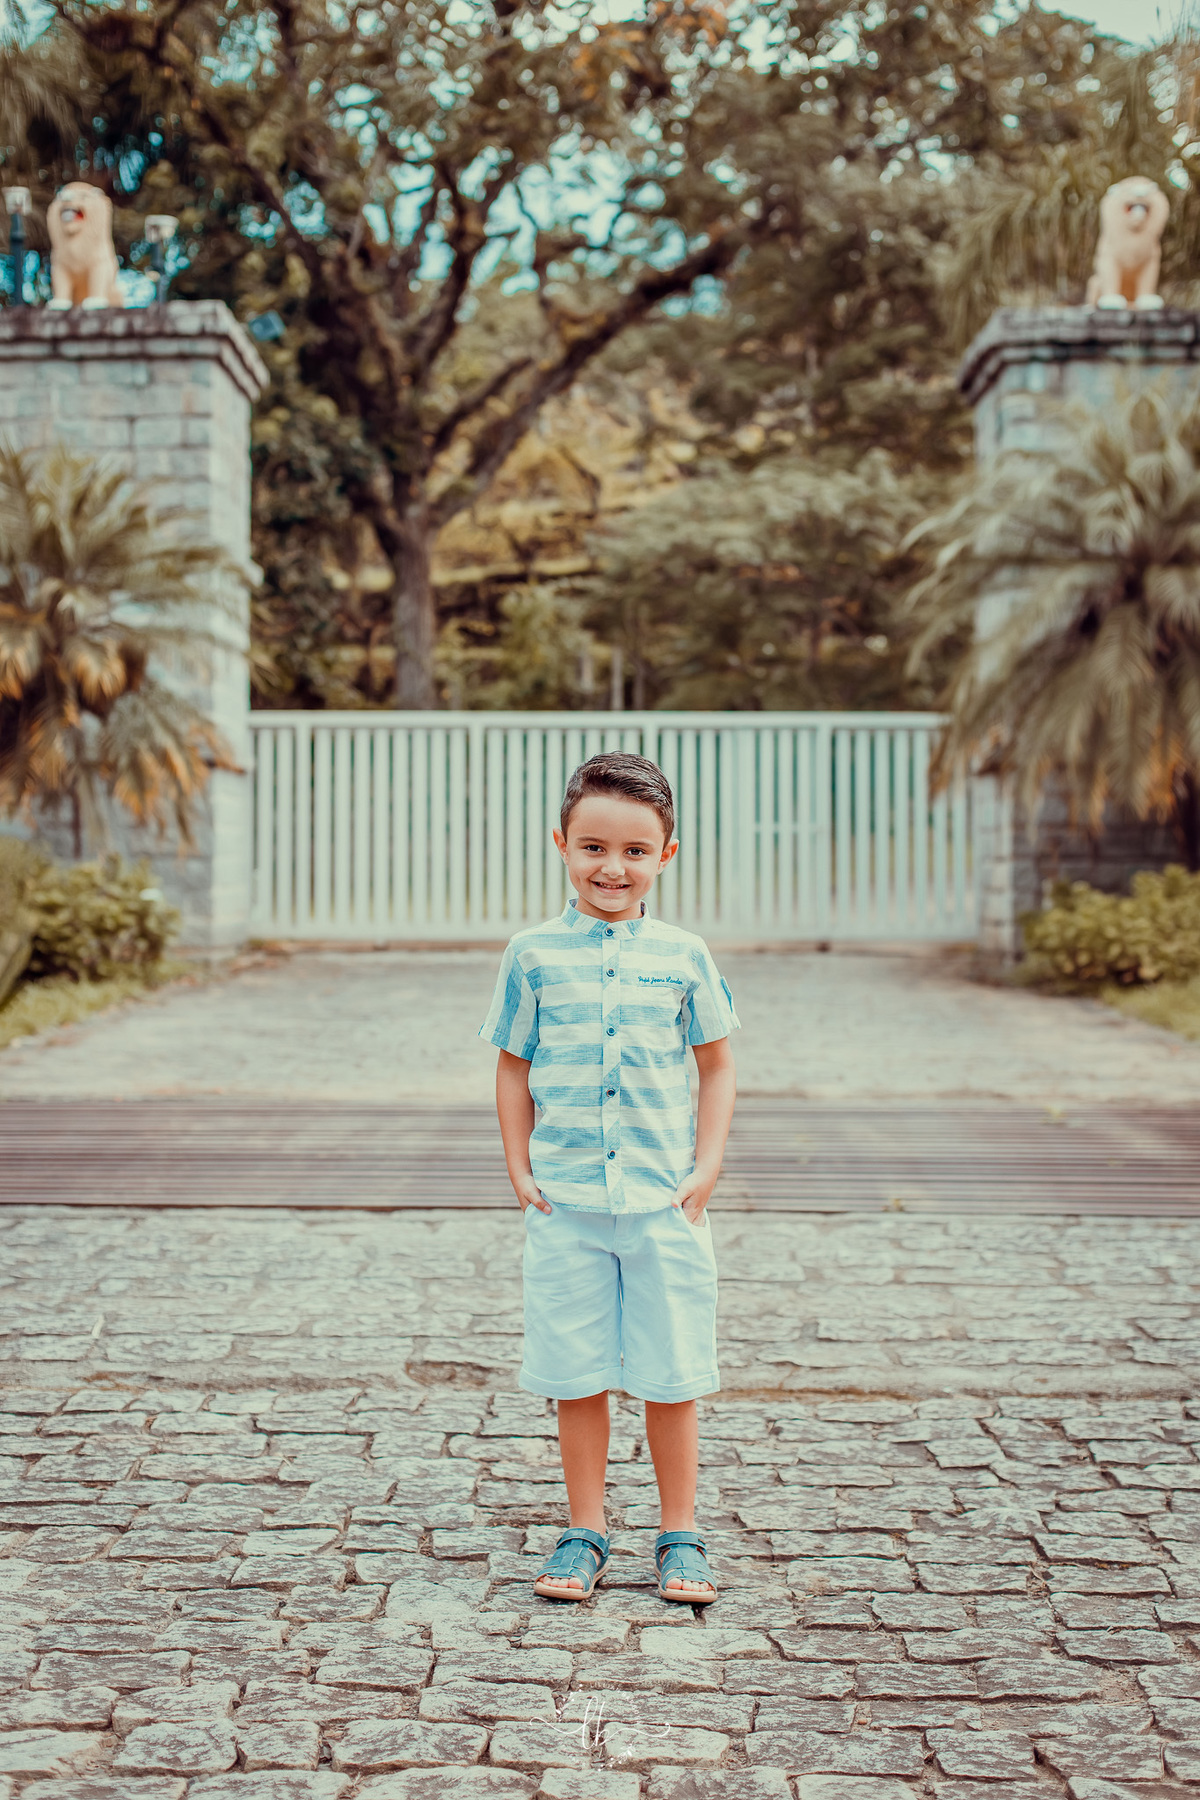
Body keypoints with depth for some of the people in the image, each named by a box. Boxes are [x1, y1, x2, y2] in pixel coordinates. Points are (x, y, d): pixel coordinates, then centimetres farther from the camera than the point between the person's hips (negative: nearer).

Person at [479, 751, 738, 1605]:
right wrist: (519, 1166, 0)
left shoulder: (684, 957, 0)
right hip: (566, 1199, 0)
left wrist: (708, 1166, -2)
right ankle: (586, 1529, 24)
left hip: (666, 1199, 0)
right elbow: (514, 1067, 7)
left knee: (671, 1375, 7)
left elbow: (718, 1066, 7)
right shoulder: (534, 955, 0)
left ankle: (680, 1534, 23)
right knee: (576, 1376, 9)